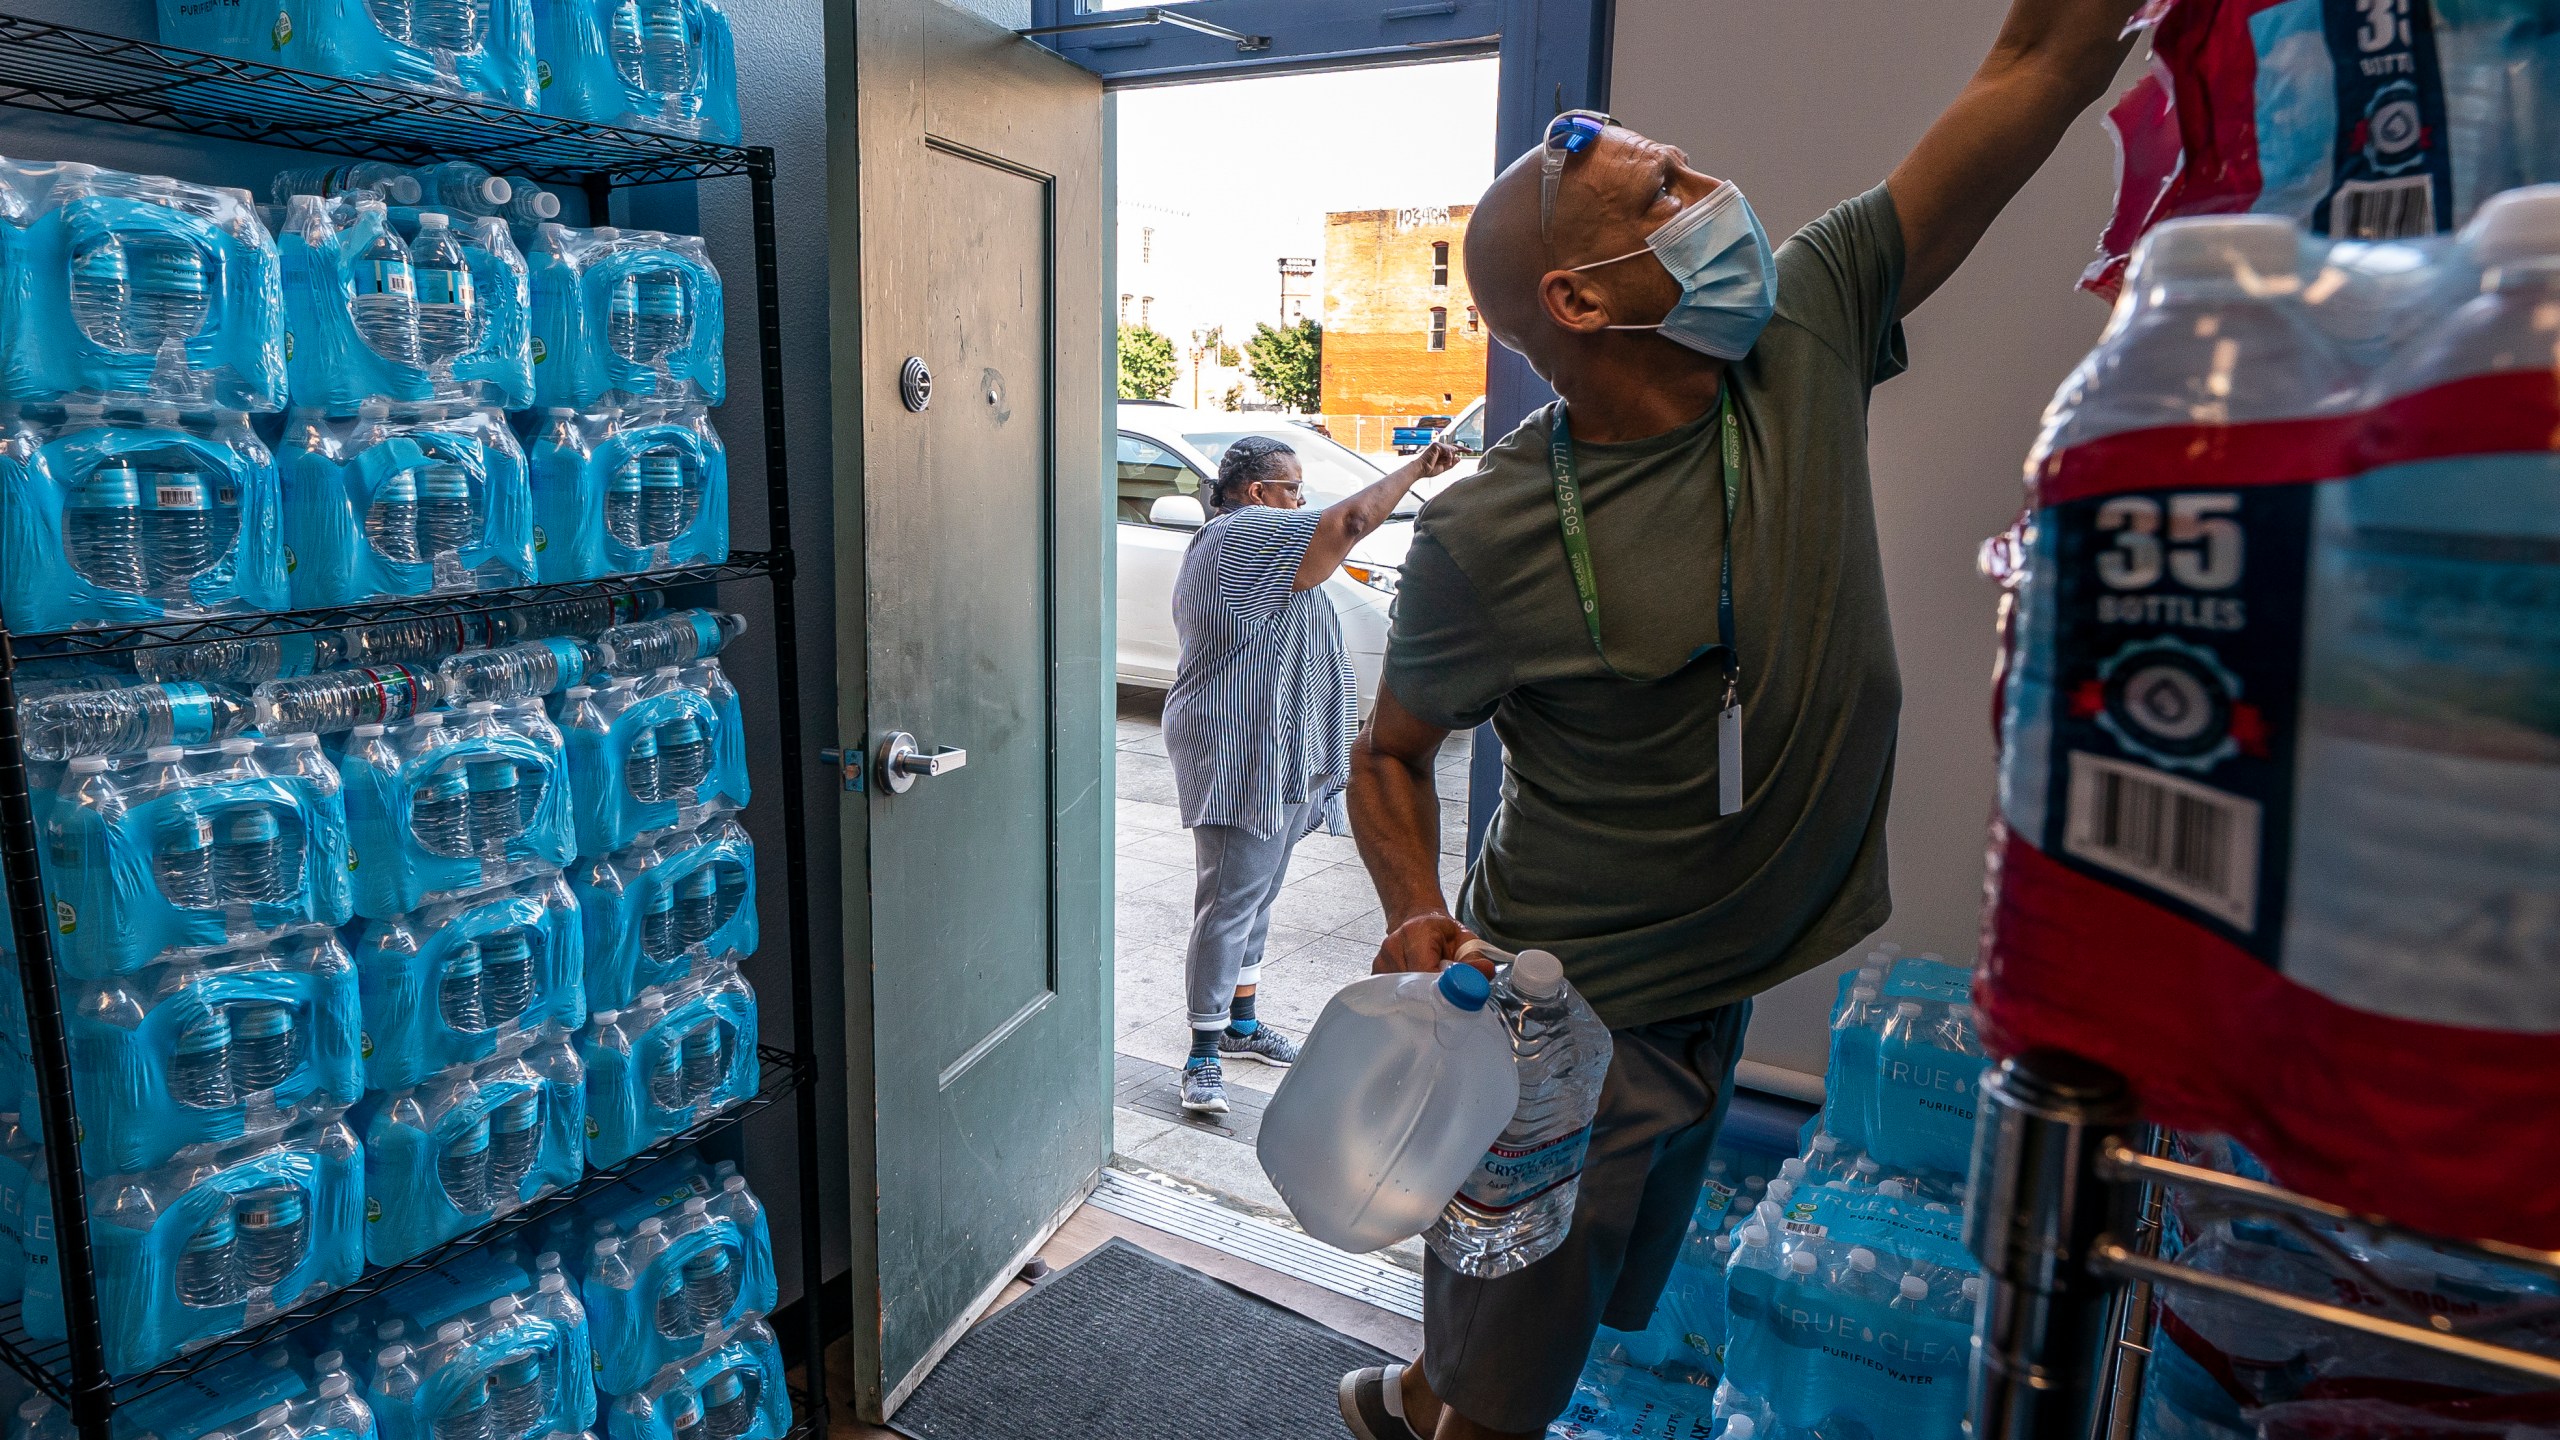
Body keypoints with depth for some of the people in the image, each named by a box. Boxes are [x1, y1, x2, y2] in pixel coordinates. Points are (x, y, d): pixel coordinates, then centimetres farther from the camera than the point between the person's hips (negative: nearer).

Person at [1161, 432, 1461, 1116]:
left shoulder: (1231, 542, 20)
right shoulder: (1243, 534, -15)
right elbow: (1349, 521, -26)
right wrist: (1416, 469, -13)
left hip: (1271, 761, 11)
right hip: (1240, 758, -11)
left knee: (1255, 895, 17)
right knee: (1229, 904, -9)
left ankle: (1241, 1022, 29)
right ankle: (1204, 1056, -3)